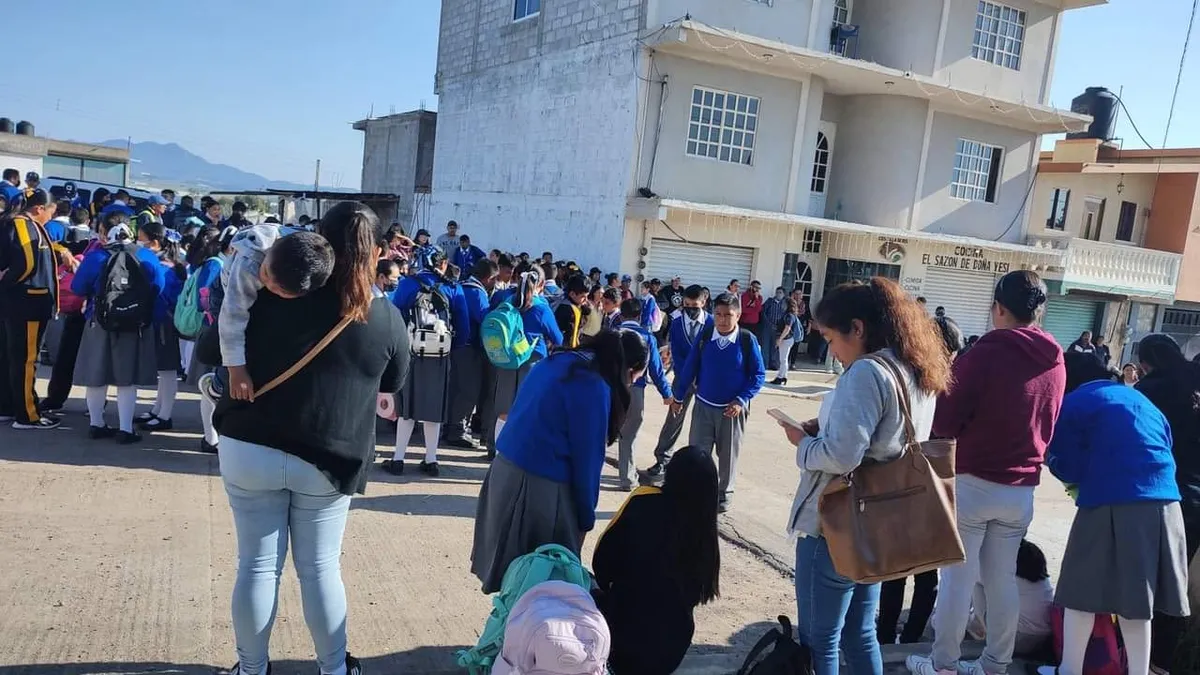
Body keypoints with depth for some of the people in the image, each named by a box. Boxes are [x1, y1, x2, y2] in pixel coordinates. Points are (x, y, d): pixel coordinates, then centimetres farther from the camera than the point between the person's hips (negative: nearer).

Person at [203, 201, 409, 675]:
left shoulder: (270, 295, -7)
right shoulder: (386, 318, -8)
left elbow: (209, 350, 3)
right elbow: (393, 383, 9)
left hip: (251, 449, 0)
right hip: (329, 460, 0)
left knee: (257, 565, 12)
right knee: (320, 567, 14)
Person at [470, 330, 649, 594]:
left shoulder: (559, 361, 10)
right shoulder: (596, 388, -15)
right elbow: (587, 457, -11)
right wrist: (586, 518, 1)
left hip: (505, 468, 8)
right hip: (539, 484, -8)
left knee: (511, 565, 19)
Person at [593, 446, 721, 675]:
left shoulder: (644, 501, -15)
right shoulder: (706, 534, -6)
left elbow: (604, 554, -7)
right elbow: (697, 594, 4)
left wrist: (607, 589, 11)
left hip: (624, 633, -3)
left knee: (594, 596, 25)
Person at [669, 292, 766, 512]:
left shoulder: (748, 340, -13)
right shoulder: (704, 336, -7)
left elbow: (759, 375, -7)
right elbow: (690, 367, 2)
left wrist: (742, 401, -16)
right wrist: (678, 397, 8)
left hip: (732, 409, -1)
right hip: (703, 405, 1)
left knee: (728, 455, 14)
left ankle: (725, 494, 32)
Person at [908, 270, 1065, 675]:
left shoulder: (987, 352, -15)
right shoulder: (1056, 363, 5)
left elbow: (945, 421, -13)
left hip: (974, 482, -5)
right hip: (1021, 489, 6)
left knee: (957, 577, 3)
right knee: (1002, 579, 14)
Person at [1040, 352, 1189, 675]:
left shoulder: (1071, 404, 5)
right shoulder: (1140, 399, 22)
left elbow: (1070, 469, 1)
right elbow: (1167, 447, 26)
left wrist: (1052, 456, 21)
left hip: (1111, 503, -6)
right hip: (1165, 501, 6)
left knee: (1081, 593, 7)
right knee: (1135, 600, 15)